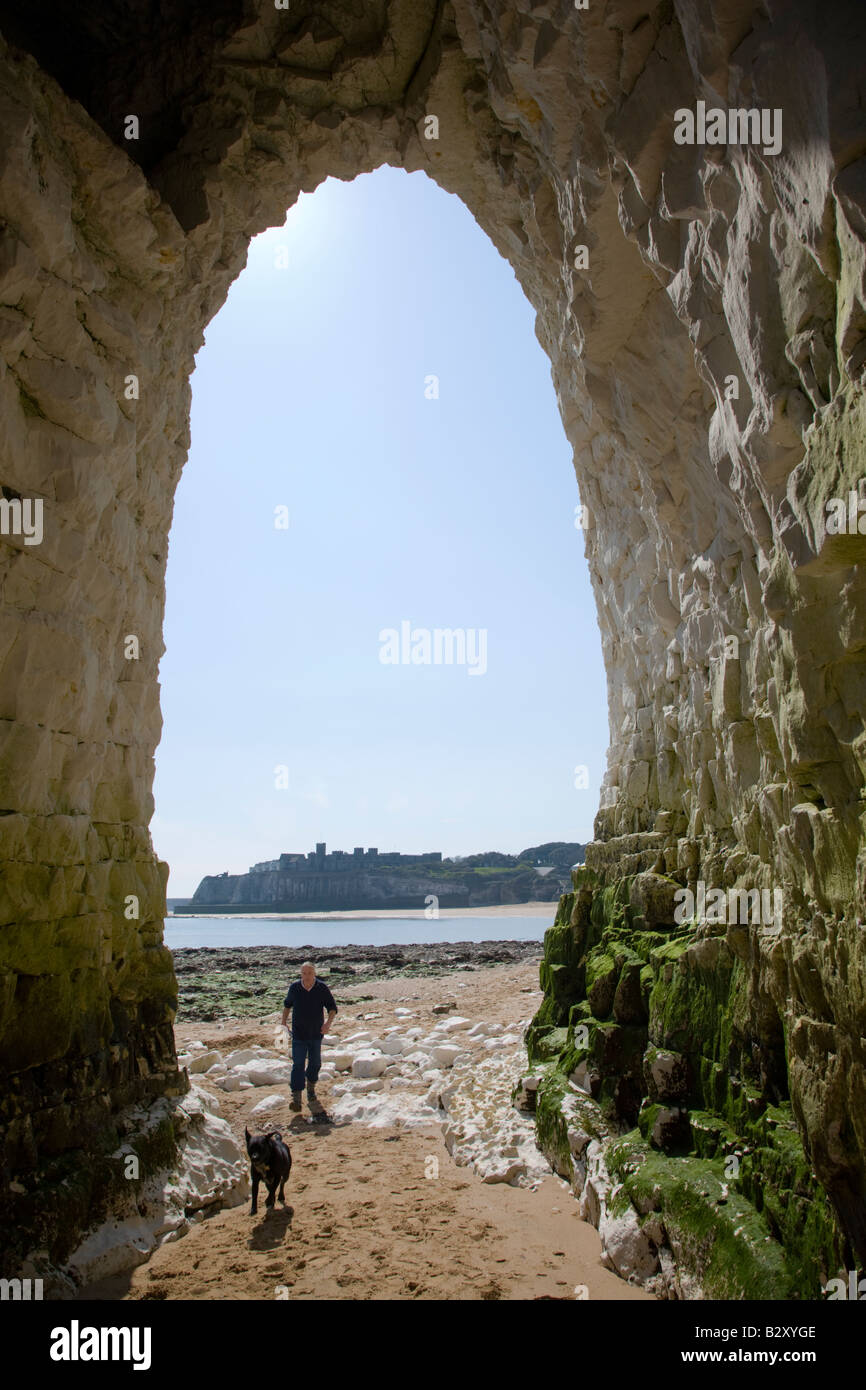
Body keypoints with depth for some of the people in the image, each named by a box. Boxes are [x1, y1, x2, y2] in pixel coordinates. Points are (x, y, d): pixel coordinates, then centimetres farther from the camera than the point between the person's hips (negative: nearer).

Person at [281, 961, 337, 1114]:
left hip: (316, 1034, 1)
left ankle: (311, 1089, 36)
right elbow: (287, 1005, 14)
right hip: (298, 1034, -1)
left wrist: (328, 1023, -19)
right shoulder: (294, 988, -6)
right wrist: (283, 1023, 8)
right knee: (298, 1065, -7)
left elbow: (332, 1008, -3)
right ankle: (296, 1098, -3)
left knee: (315, 1064, 14)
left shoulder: (322, 988, -9)